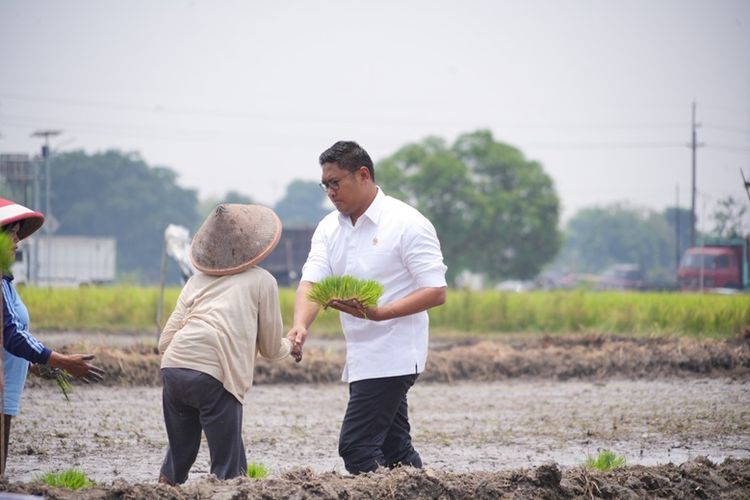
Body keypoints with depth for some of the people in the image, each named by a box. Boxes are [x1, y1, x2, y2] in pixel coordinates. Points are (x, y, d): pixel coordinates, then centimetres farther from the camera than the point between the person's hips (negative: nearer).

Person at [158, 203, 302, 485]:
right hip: (215, 376, -5)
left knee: (178, 460, 20)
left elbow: (165, 342, 15)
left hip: (173, 367, 5)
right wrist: (290, 346, 40)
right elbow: (271, 349, 18)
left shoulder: (197, 280, 22)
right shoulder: (262, 281, 12)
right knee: (229, 470, -1)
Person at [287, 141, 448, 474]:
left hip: (392, 356, -8)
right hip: (361, 357, 8)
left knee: (356, 445, -14)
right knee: (394, 448, 11)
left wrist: (379, 313, -29)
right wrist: (300, 325, -25)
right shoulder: (329, 228, 9)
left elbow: (436, 292, -15)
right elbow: (311, 282, -3)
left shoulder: (407, 224, -11)